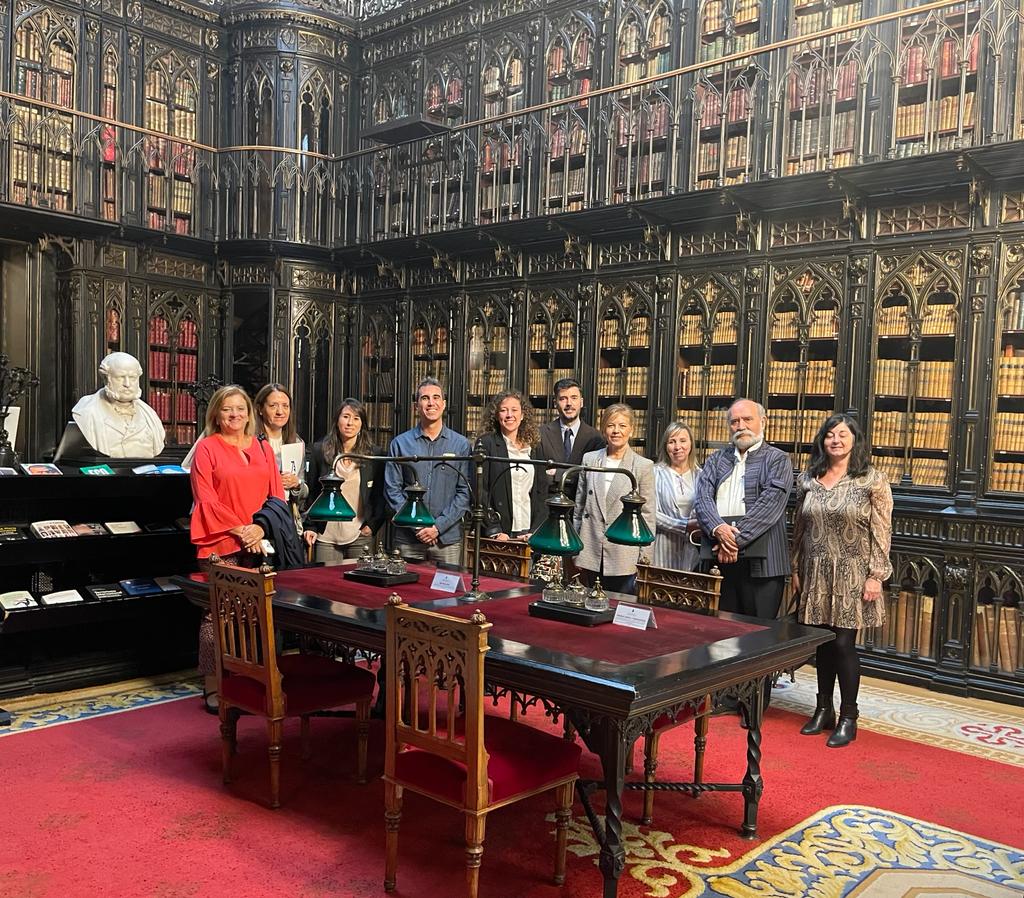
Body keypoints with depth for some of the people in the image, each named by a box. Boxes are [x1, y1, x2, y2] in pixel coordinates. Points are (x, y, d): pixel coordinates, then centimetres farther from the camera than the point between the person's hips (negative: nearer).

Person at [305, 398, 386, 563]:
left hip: (360, 535, 0)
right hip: (327, 535, 0)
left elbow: (381, 495, 5)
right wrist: (310, 527, 0)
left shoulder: (375, 454, 3)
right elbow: (312, 492, 7)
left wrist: (373, 525, -5)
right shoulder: (320, 451, 5)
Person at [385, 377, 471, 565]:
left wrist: (439, 526, -9)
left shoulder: (461, 445, 4)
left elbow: (464, 492, 1)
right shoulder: (400, 443, 5)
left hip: (448, 538, 0)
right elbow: (392, 489, 2)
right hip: (408, 539, 0)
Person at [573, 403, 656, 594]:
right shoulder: (589, 459, 7)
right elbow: (579, 506, 12)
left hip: (624, 558, -2)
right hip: (591, 555, 3)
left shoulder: (644, 466, -1)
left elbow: (648, 515, -1)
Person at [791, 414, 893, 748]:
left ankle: (848, 718, 10)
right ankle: (824, 709, 24)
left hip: (852, 575, -4)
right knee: (822, 642, 10)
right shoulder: (808, 480, 7)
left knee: (843, 643, -4)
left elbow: (882, 531, -6)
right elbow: (799, 528, 12)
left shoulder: (872, 480, -5)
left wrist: (875, 575, -11)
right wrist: (796, 569, 10)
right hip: (815, 573, 4)